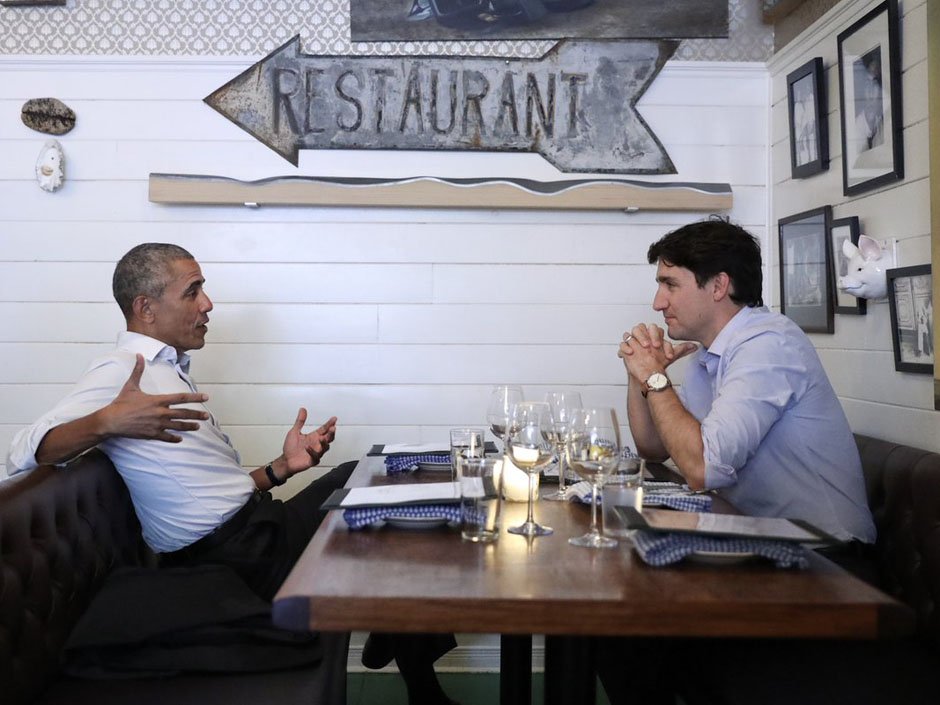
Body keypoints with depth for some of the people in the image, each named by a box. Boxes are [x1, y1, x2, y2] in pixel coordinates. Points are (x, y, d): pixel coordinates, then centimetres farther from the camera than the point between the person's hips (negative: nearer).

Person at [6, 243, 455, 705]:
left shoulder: (167, 371, 19)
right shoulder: (121, 372, -10)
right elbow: (23, 454, -23)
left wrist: (281, 467, 3)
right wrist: (104, 423, -40)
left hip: (251, 522, 9)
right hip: (233, 555, -9)